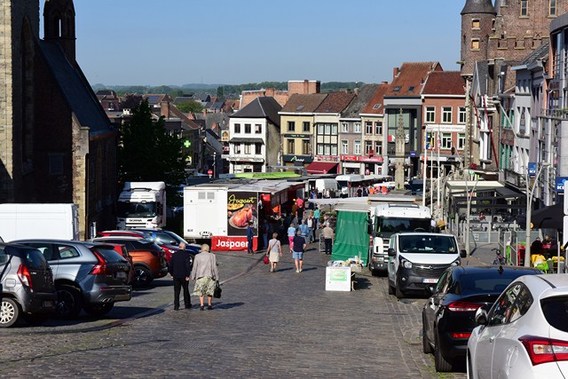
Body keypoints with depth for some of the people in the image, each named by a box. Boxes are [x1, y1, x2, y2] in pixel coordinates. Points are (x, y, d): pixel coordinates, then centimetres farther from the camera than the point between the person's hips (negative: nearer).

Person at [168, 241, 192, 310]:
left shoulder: (174, 255, 3)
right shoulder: (186, 255, -9)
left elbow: (170, 265, 7)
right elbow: (188, 266, -15)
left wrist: (172, 274, 17)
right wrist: (187, 275, -11)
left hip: (176, 276, 2)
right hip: (184, 276, -2)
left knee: (176, 291, 5)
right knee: (186, 290, 13)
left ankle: (176, 306, -2)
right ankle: (187, 304, 20)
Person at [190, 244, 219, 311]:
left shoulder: (197, 256, 3)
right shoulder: (212, 256, 1)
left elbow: (194, 267, 2)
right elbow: (214, 267, -1)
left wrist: (193, 277, 9)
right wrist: (216, 277, 2)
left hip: (200, 276, 0)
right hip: (209, 275, 0)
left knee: (201, 291, 6)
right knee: (210, 290, 13)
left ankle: (202, 305, -7)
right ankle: (209, 304, 18)